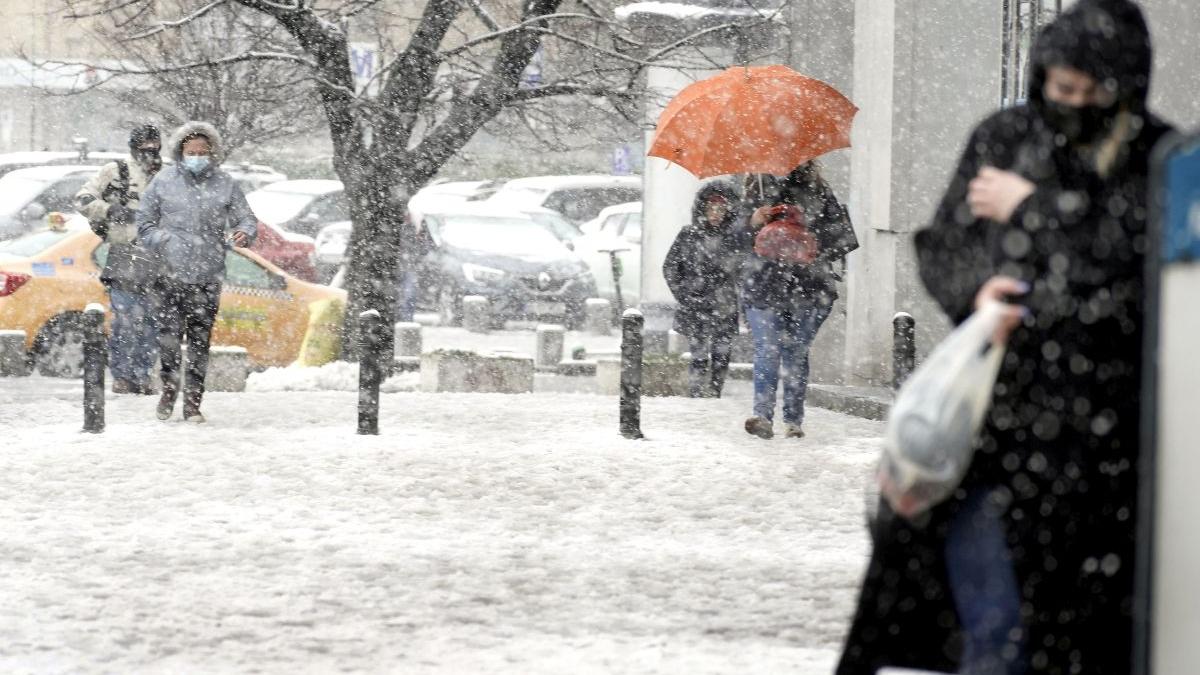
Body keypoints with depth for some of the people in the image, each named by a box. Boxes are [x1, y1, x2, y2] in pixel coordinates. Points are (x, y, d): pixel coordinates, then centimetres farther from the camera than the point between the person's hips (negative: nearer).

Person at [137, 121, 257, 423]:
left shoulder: (224, 184, 6)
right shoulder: (164, 181, 4)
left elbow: (246, 218, 11)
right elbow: (144, 224, 10)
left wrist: (245, 233, -13)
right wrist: (165, 242, -7)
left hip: (208, 277, 1)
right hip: (171, 274, -1)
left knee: (200, 340, 2)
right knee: (168, 336, -7)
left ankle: (193, 401, 10)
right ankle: (170, 386, 17)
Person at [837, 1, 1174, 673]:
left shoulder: (1156, 161, -1)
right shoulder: (1003, 138, 10)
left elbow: (1128, 256, -14)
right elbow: (940, 248, 11)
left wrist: (1030, 208, -6)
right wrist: (975, 288, -11)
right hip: (995, 386, 3)